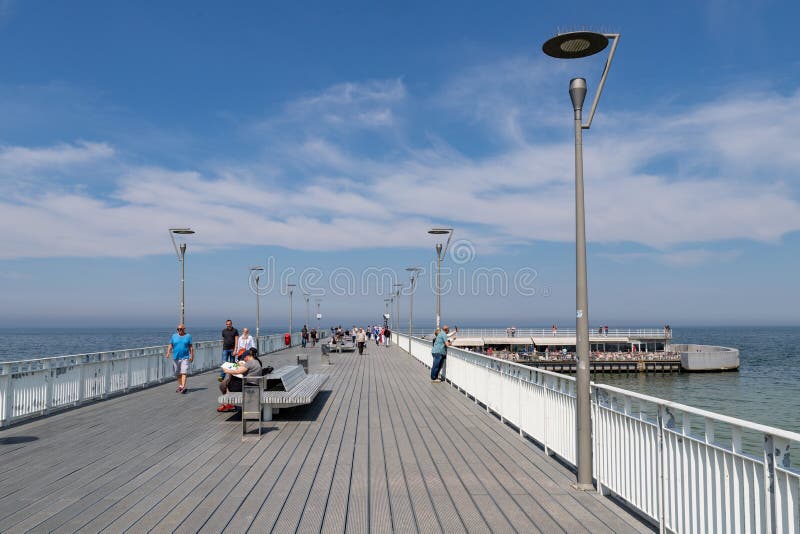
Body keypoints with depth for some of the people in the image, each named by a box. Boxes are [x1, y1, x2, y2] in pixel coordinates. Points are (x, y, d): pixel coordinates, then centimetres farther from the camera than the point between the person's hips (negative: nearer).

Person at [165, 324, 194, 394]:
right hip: (176, 358, 3)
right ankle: (180, 386, 24)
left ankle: (183, 387, -22)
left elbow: (191, 347, 5)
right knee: (177, 374, 11)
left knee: (184, 373, -14)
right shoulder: (174, 336, 10)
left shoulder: (188, 336, 5)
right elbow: (170, 345, 8)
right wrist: (168, 352, -9)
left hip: (185, 357, -3)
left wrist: (192, 356, -1)